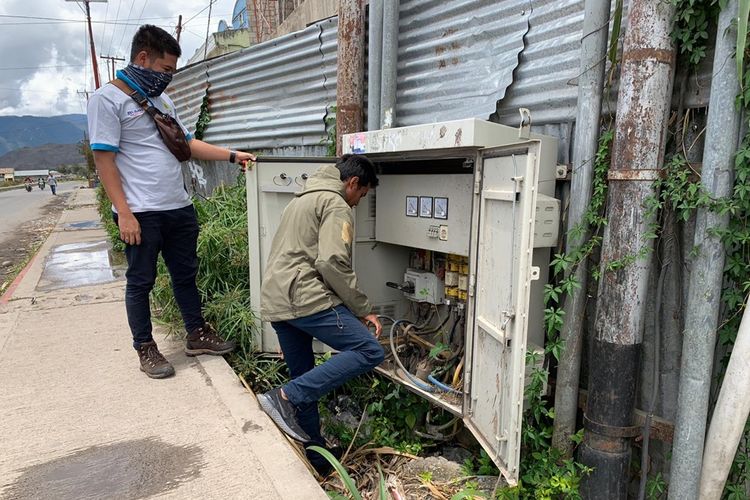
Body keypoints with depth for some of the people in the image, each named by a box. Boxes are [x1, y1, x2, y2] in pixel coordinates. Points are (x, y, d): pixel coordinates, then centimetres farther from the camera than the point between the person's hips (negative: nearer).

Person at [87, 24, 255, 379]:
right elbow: (104, 159, -12)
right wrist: (124, 213, -17)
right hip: (141, 214, -7)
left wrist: (232, 155, 9)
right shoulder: (108, 98, -7)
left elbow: (188, 144, 19)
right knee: (140, 282, 6)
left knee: (185, 275, 16)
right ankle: (145, 349, 20)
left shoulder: (161, 99, 16)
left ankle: (197, 335, 29)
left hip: (180, 208, 8)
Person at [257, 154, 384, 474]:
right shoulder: (335, 204, -3)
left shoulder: (302, 200, 29)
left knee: (307, 383, 17)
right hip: (306, 298, -10)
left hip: (274, 301, 10)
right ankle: (286, 397, -14)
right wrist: (363, 310, -9)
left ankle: (315, 459, 25)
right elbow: (332, 263, -17)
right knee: (369, 351, -12)